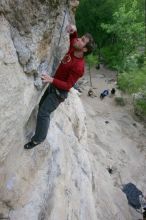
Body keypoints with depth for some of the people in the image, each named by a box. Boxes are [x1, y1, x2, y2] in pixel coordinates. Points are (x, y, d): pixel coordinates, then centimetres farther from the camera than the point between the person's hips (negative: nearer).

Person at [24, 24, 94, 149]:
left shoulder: (78, 67, -30)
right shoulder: (73, 49, -8)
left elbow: (68, 85, -30)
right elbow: (73, 38, 12)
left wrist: (52, 80, -42)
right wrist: (74, 30, -11)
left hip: (60, 91, -9)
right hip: (53, 85, 10)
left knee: (43, 112, -11)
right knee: (42, 105, 25)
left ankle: (38, 139, 7)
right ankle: (42, 124, 49)